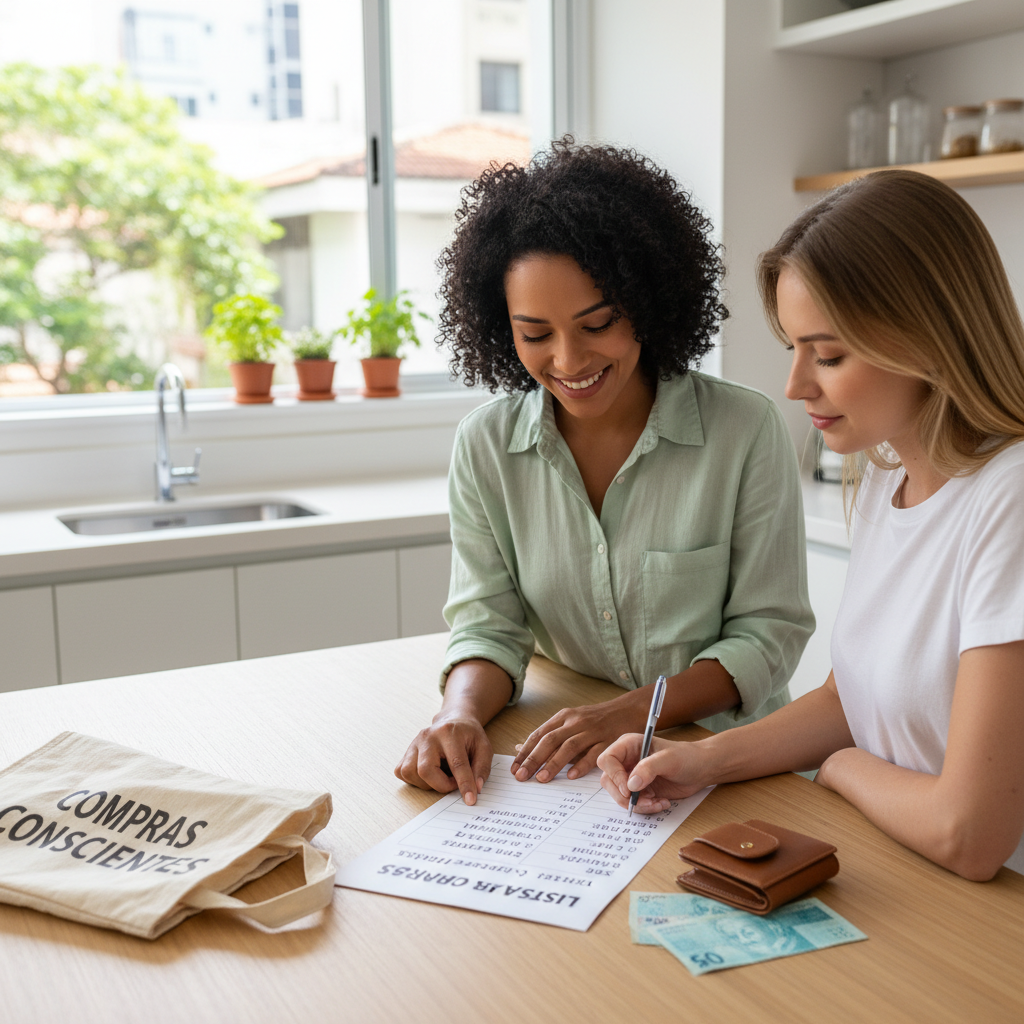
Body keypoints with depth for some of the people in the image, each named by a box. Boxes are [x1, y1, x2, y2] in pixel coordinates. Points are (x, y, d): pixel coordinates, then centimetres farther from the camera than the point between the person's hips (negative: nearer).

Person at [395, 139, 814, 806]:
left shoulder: (747, 432, -9)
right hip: (560, 770, 2)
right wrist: (461, 714, -22)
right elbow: (488, 625, 1)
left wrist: (631, 711, -21)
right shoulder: (485, 446, 0)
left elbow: (770, 632, -6)